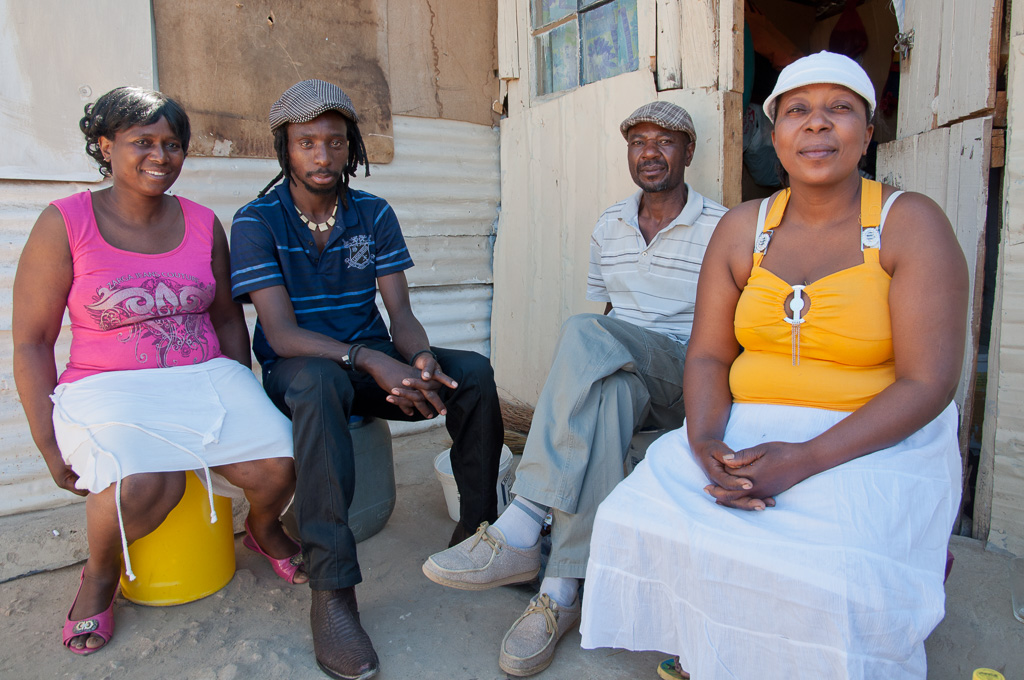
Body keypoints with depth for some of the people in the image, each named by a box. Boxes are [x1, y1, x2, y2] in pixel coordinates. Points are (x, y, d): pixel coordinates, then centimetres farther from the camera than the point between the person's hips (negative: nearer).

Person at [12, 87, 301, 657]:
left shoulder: (203, 224, 8)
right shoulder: (64, 223, -3)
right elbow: (32, 343, -1)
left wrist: (245, 402, 8)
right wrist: (51, 447, -5)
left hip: (206, 378, 3)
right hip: (108, 389, -3)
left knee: (279, 466, -20)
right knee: (146, 485, -32)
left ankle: (264, 528, 19)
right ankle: (101, 574, 5)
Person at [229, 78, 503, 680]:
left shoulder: (375, 215, 3)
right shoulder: (257, 223, -8)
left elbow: (401, 314, -4)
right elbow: (282, 334, -19)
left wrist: (420, 358, -28)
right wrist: (371, 361, -34)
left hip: (372, 363, 4)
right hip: (298, 369, -3)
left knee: (472, 371, -20)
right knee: (319, 382, -40)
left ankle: (478, 534, -7)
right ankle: (332, 592, -37)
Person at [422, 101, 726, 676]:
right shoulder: (608, 227, 16)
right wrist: (577, 379, 2)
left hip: (687, 385, -3)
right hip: (619, 375, 4)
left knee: (586, 334, -35)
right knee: (606, 389, -36)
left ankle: (521, 530, -37)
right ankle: (563, 589, -36)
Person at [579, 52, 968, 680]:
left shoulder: (912, 225, -6)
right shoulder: (741, 229, 5)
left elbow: (928, 382, -12)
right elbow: (708, 355, 4)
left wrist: (807, 458, -24)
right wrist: (705, 442, -17)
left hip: (874, 442, -2)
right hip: (744, 432, 3)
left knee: (830, 575, -29)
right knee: (644, 519, -18)